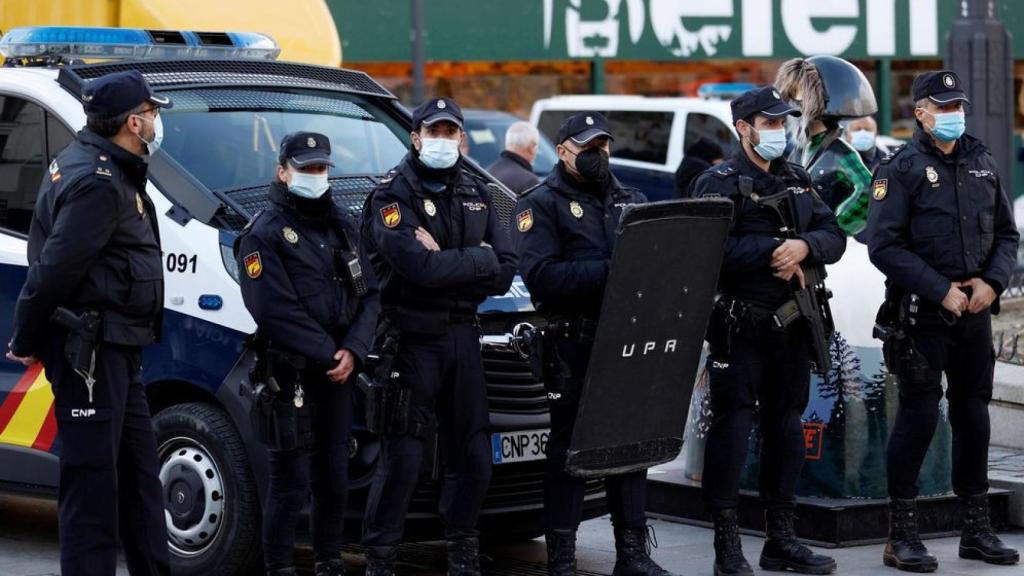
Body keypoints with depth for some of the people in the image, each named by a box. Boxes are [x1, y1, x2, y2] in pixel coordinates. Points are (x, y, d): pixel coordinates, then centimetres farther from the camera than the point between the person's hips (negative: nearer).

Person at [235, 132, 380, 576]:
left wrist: (352, 351, -7)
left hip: (338, 371, 6)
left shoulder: (341, 226, 15)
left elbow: (368, 295, 9)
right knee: (290, 482, -6)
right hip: (291, 374, -6)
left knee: (334, 477, 11)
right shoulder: (264, 234, -6)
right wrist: (327, 354, -16)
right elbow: (276, 312, -15)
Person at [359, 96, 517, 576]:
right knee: (402, 456, -7)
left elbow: (504, 274, 2)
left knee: (472, 454, 8)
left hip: (462, 335, 6)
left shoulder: (476, 194, 12)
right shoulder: (392, 195, -6)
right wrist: (479, 259, -10)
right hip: (412, 338, -6)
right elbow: (418, 267, -22)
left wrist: (444, 265, -12)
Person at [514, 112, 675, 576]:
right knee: (569, 447, -3)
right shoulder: (541, 205, -1)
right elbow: (541, 275, -15)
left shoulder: (630, 201, 19)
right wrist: (606, 271, -23)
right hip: (572, 342, -5)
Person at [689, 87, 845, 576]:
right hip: (739, 328, -7)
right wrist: (773, 252, -18)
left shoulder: (798, 181, 15)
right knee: (732, 429, -6)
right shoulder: (720, 183, -5)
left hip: (792, 326, 7)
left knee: (786, 428, 12)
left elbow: (834, 237, 6)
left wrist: (803, 247, -14)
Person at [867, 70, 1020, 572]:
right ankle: (901, 535, 0)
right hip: (922, 315, -6)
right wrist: (941, 291, -17)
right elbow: (883, 245, -13)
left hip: (975, 311, 6)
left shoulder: (982, 164, 12)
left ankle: (976, 530, 19)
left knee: (973, 414, 10)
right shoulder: (901, 169, -6)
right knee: (918, 415, -6)